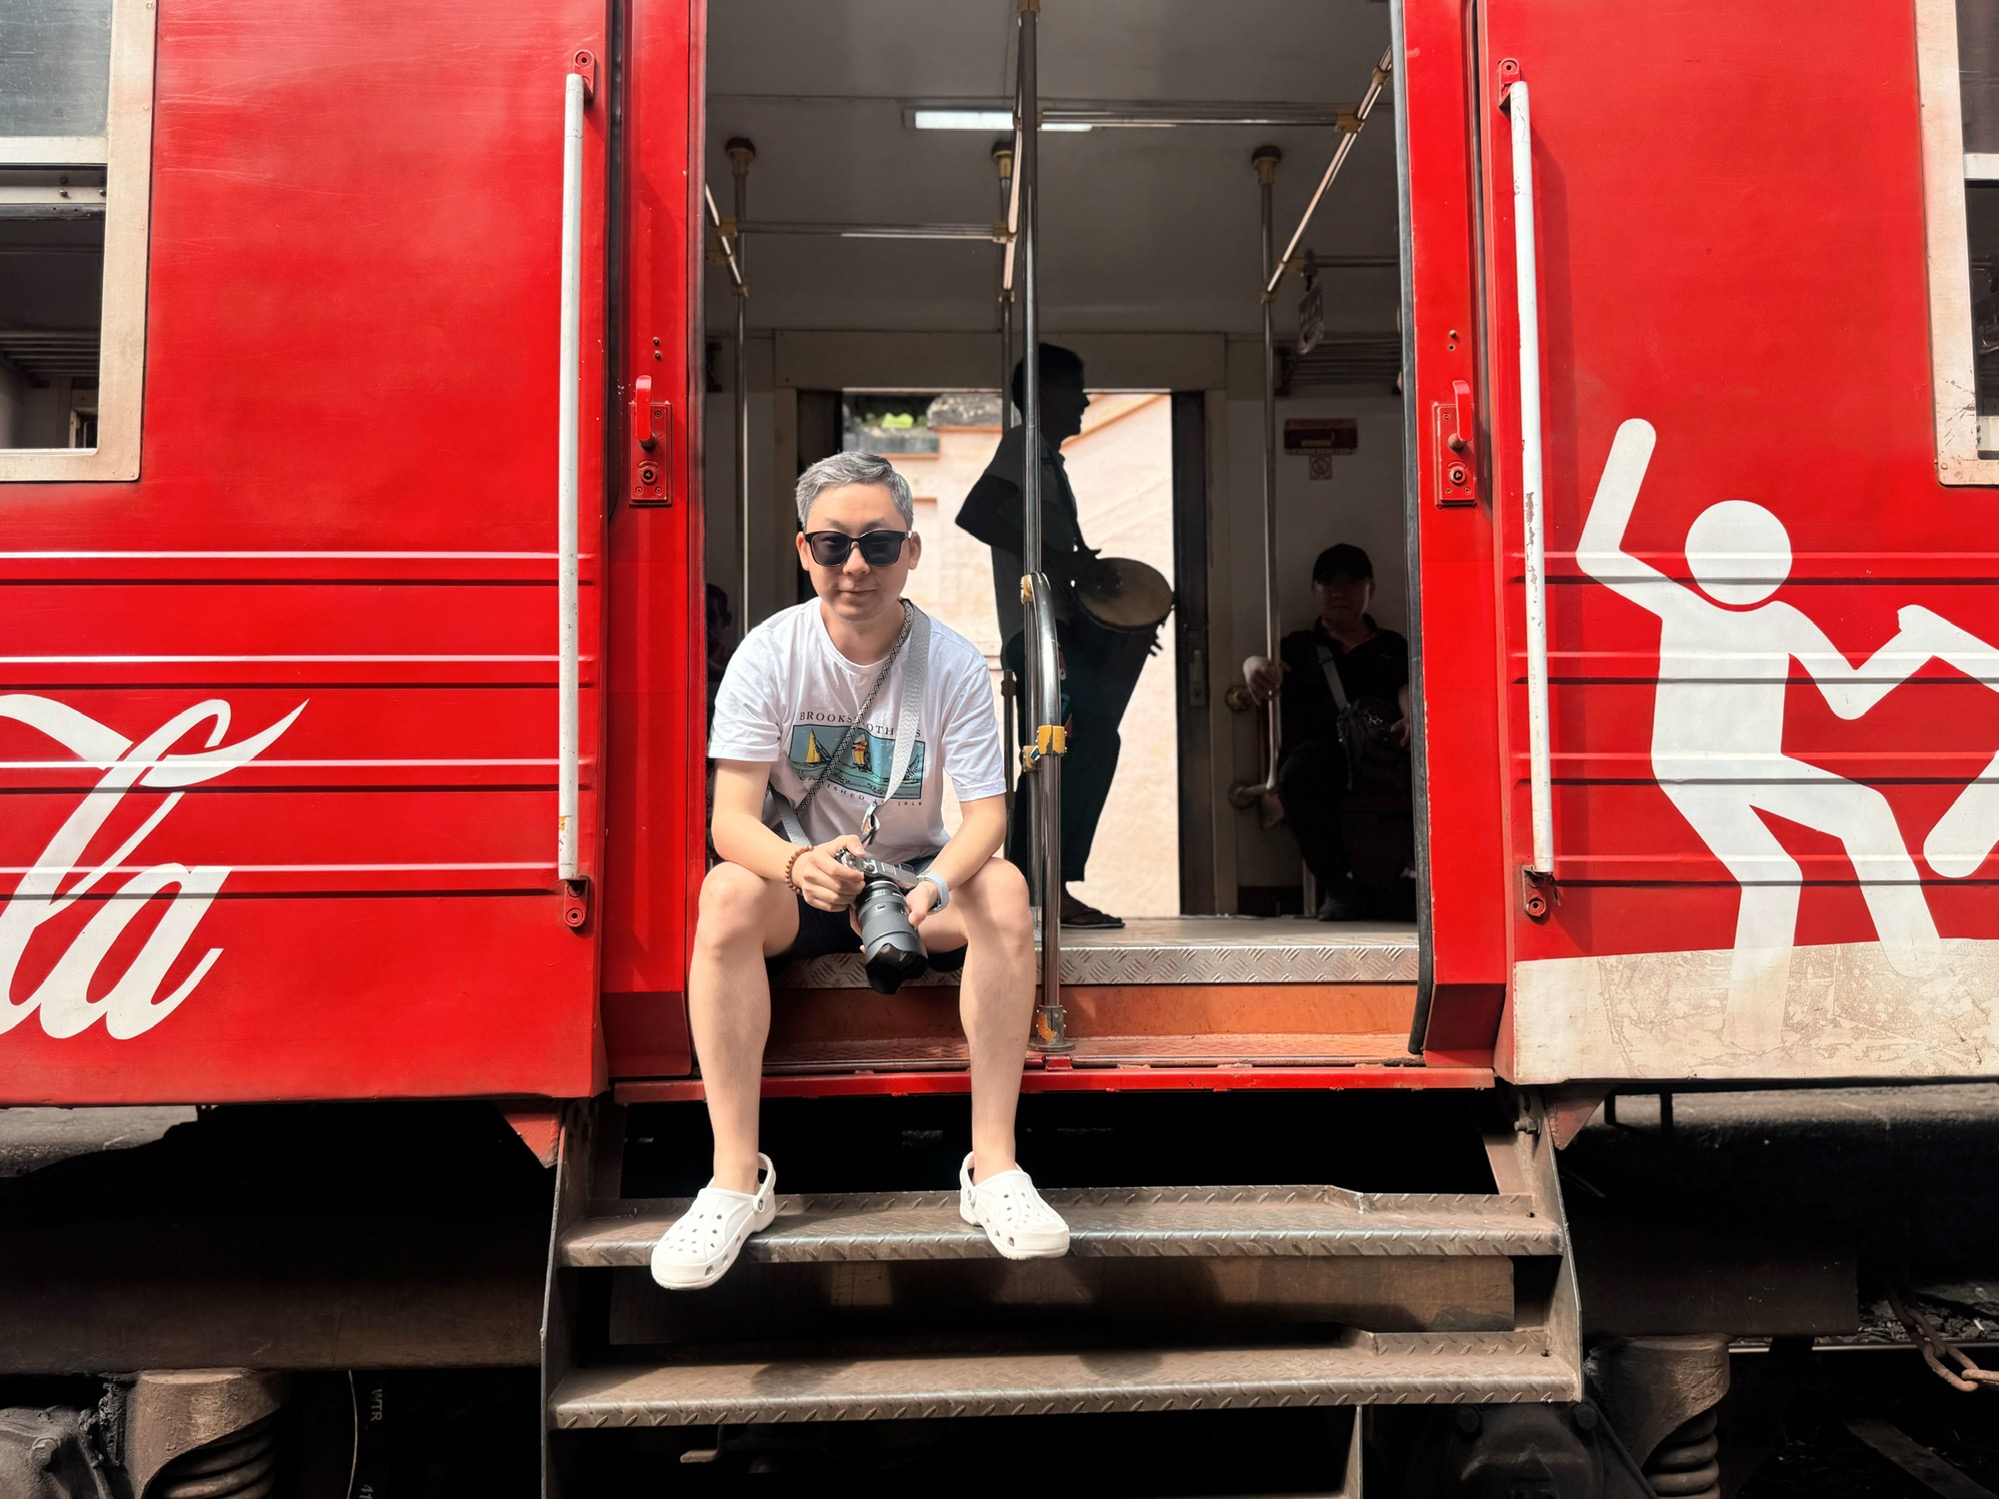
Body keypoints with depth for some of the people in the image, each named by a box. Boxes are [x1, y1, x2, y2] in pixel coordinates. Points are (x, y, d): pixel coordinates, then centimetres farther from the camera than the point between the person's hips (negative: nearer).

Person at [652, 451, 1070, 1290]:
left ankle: (992, 1165, -24)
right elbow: (730, 822, -20)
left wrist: (936, 885, -41)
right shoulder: (769, 654, -13)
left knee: (1004, 888, -30)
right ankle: (737, 1176, -25)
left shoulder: (954, 664, -12)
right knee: (726, 893, -33)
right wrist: (801, 864, -44)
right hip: (799, 883, 0)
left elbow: (984, 817, -17)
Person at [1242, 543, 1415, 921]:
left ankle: (1409, 878, -19)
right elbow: (1274, 666, 4)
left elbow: (1409, 691, 8)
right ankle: (1337, 886, -24)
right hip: (1323, 753, -1)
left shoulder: (1394, 647, 28)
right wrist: (1256, 666, -23)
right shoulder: (1301, 646, 26)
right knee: (1300, 770, -37)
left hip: (1384, 755, 1)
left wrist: (1414, 720, -18)